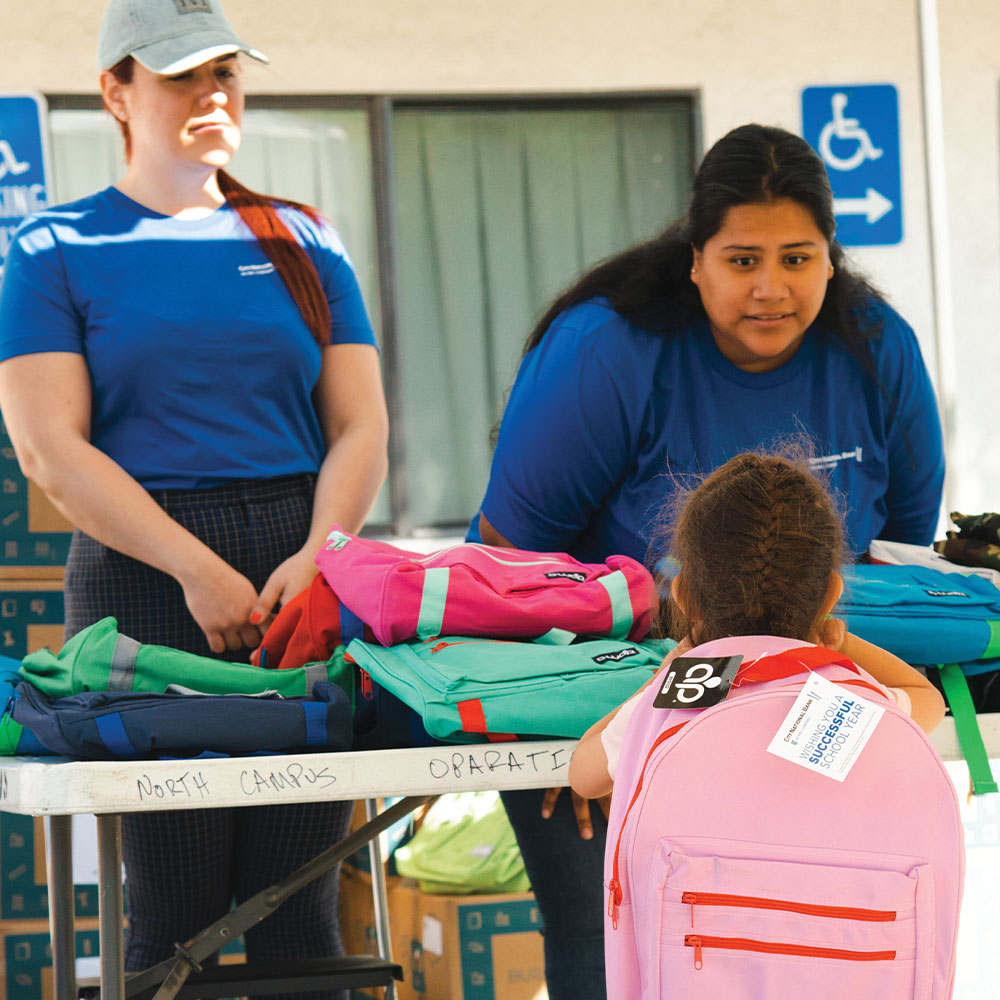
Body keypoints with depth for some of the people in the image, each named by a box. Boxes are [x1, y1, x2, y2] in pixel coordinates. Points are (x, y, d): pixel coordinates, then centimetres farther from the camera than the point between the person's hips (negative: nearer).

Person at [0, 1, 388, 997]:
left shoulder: (302, 242, 16)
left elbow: (361, 428, 10)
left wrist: (316, 556, -10)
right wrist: (197, 568, -14)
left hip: (308, 573, 2)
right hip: (143, 579, -2)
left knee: (298, 908, -1)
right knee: (176, 911, -5)